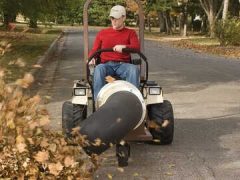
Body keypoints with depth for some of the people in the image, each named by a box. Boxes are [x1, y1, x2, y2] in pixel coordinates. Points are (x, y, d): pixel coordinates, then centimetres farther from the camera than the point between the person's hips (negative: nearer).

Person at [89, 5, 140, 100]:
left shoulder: (130, 33, 14)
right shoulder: (102, 33, 20)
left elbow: (137, 47, -4)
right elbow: (94, 50, 18)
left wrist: (124, 47, -26)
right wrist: (91, 58, -7)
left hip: (123, 65, -1)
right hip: (107, 64, 1)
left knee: (134, 69, -35)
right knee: (98, 69, -35)